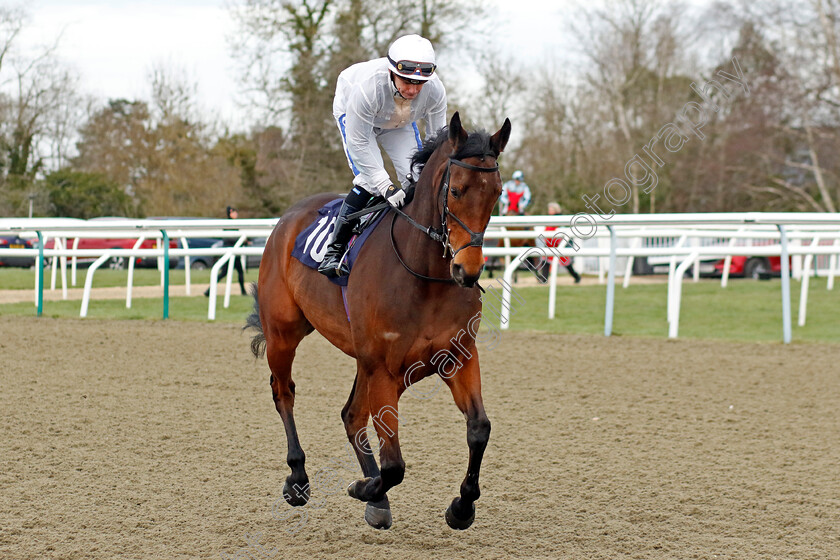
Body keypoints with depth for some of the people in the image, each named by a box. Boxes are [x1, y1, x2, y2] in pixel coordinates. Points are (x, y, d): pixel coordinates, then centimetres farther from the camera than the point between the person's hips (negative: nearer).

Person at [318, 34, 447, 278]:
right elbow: (358, 143, -35)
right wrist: (385, 186, -38)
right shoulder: (368, 86, -45)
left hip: (400, 123, 4)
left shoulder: (434, 91, -33)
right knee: (368, 181, -21)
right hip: (351, 112, -4)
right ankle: (334, 249, -10)